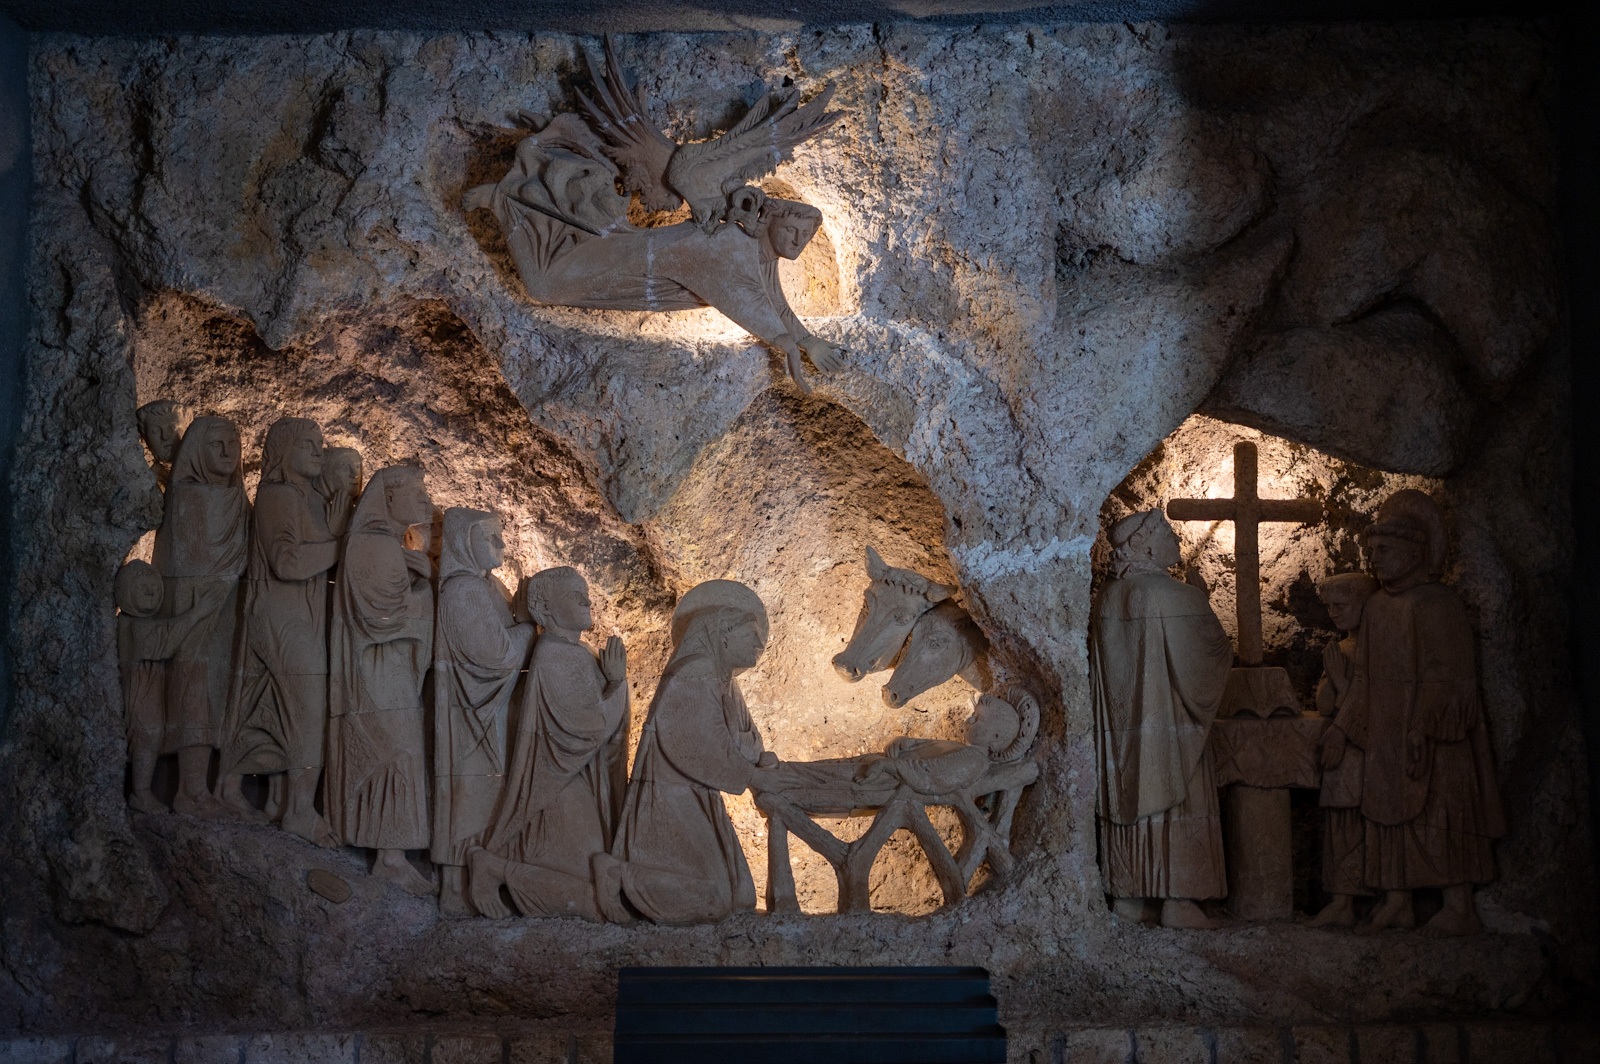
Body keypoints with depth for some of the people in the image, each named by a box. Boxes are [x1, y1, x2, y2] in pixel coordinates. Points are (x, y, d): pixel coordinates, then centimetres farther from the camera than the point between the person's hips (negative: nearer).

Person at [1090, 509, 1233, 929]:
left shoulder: (1105, 600, 4)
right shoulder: (1181, 598, -13)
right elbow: (1217, 651, -5)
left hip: (1118, 726, 6)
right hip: (1170, 722, -5)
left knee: (1125, 802, 9)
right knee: (1177, 805, -1)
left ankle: (1127, 897, 11)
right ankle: (1177, 900, -3)